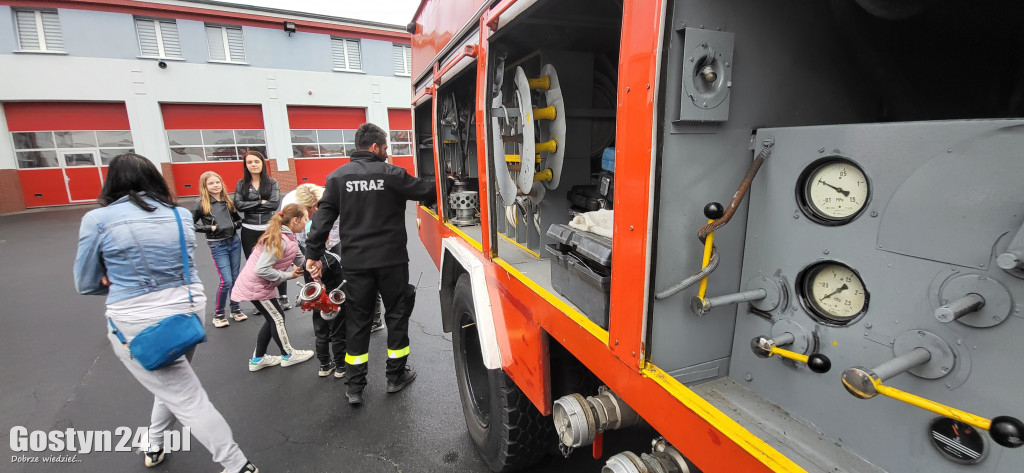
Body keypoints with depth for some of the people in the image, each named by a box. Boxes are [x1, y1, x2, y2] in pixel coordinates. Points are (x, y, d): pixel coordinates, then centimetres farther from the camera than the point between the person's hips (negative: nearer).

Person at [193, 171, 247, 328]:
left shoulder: (227, 201, 8)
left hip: (234, 241, 4)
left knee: (236, 278, 10)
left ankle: (235, 309, 25)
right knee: (226, 281, -8)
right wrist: (210, 228, -13)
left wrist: (236, 225, 1)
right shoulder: (201, 204, -5)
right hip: (217, 245, -4)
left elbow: (238, 218, 20)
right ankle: (218, 314, 11)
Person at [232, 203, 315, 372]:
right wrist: (289, 275, -22)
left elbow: (299, 260, 1)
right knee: (277, 318, 5)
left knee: (273, 319, 17)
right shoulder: (280, 240, -28)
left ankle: (258, 359, 29)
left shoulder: (288, 237, 3)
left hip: (261, 284, 10)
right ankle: (288, 355, 23)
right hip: (256, 286, -10)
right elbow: (261, 269, -30)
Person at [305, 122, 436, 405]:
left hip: (355, 263, 3)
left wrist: (313, 254, 0)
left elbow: (323, 216, -2)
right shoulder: (391, 174, -8)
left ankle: (355, 387, 17)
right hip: (391, 260, -3)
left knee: (357, 321, 12)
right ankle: (396, 376, 24)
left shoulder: (338, 176, 3)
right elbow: (427, 191, -4)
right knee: (397, 314, 13)